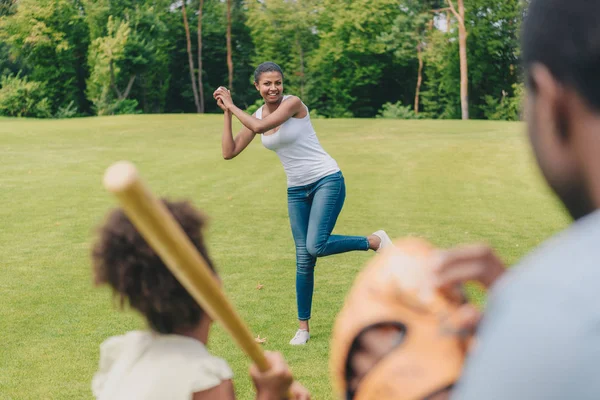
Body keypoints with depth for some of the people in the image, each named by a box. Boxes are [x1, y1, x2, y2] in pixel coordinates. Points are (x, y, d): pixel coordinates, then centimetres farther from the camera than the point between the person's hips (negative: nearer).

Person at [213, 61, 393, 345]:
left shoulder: (293, 103, -11)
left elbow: (259, 127, -24)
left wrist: (232, 105, -10)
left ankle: (375, 241, 1)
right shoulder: (256, 116, 7)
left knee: (316, 246, -21)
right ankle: (303, 328, 13)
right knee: (303, 260, 2)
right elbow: (229, 152, 3)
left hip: (326, 180, -5)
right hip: (296, 190, 5)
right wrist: (226, 113, 0)